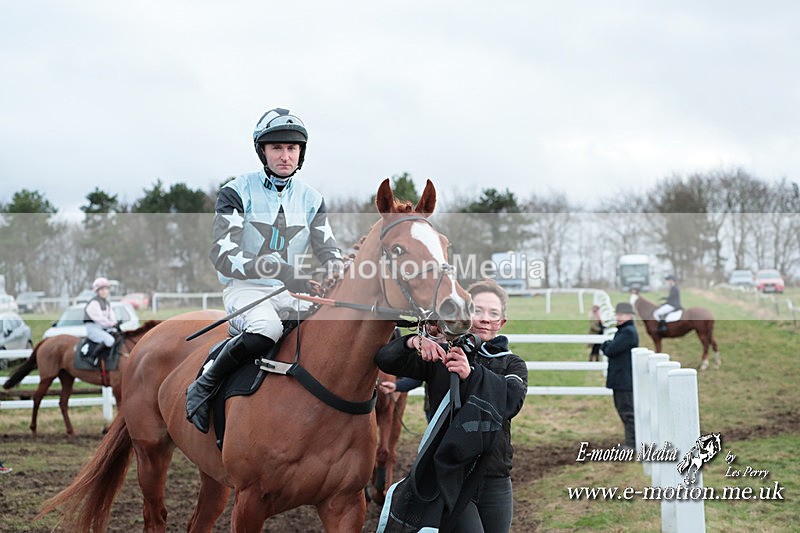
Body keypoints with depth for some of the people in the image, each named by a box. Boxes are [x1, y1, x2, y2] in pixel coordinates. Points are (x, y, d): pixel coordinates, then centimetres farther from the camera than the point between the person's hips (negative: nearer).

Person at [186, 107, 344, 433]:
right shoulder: (237, 193, -7)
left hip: (292, 292, 5)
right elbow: (222, 255, -18)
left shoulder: (311, 199, 9)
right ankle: (203, 387, -17)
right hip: (245, 289, -5)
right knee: (266, 329, -38)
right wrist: (278, 270, -33)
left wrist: (335, 271, -24)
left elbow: (328, 249, 4)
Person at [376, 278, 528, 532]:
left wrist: (471, 374, -33)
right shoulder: (438, 357, 4)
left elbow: (513, 400, -16)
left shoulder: (512, 365, 6)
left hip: (495, 481, 3)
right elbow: (385, 360, -6)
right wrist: (414, 342, -27)